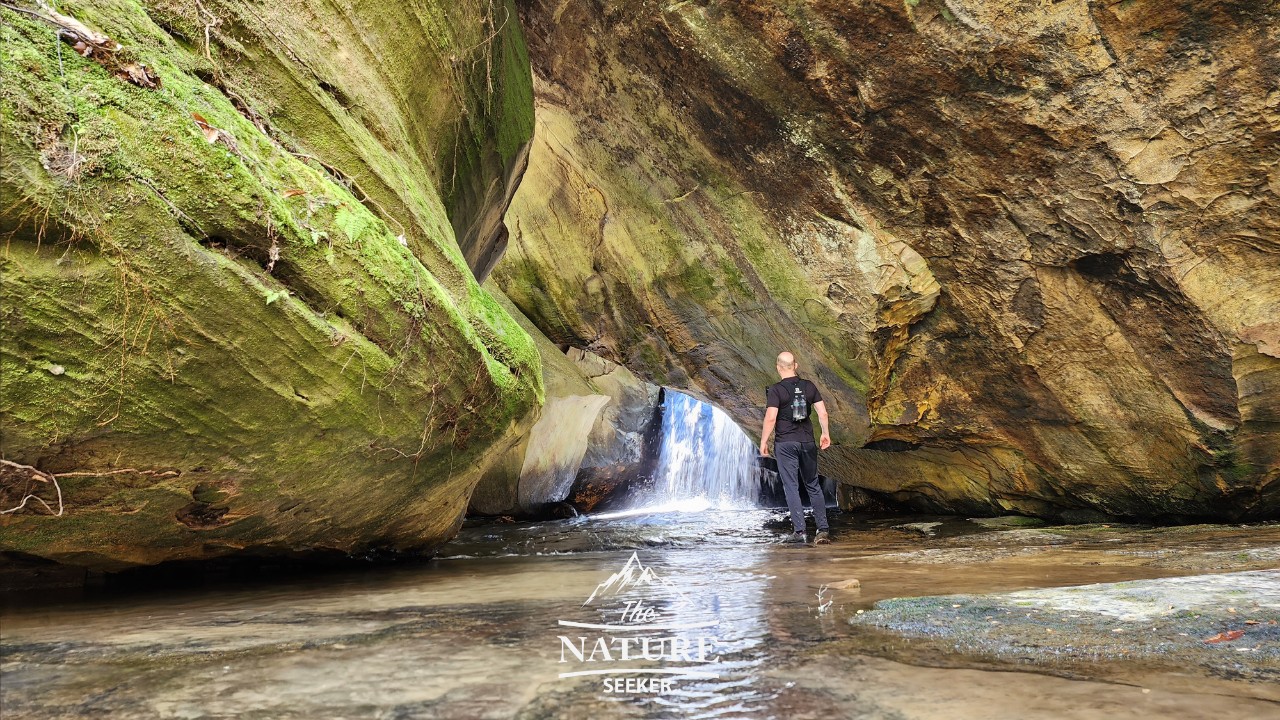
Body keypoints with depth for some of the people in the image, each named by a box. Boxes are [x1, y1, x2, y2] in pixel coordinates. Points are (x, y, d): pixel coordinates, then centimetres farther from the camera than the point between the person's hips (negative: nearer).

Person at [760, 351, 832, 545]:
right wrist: (826, 434, 16)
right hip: (807, 442, 4)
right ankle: (823, 529, 9)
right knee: (813, 485, 13)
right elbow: (822, 413, 4)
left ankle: (799, 531, -3)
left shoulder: (775, 390, -8)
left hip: (785, 444, -4)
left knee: (791, 487, 1)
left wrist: (763, 442, -7)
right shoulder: (809, 386, 5)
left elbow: (770, 418, -15)